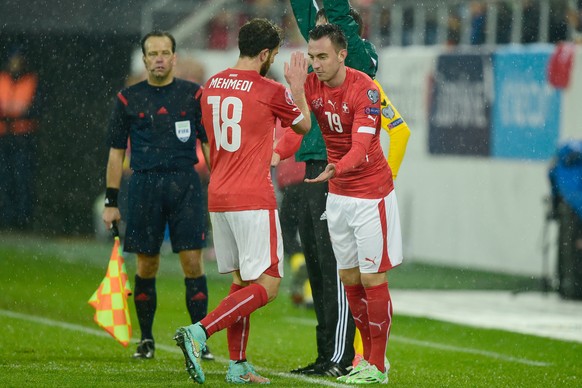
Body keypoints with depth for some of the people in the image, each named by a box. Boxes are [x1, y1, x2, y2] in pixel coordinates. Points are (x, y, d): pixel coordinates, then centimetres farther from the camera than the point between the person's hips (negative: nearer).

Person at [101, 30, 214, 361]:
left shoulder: (193, 94, 5)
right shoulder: (128, 99, 7)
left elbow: (209, 144, 8)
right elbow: (117, 150, 10)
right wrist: (111, 202, 6)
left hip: (185, 184, -1)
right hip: (145, 186, 1)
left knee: (193, 262, -7)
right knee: (146, 267, 4)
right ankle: (146, 340, 16)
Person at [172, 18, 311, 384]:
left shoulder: (212, 86, 9)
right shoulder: (270, 91, -9)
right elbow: (304, 124, 10)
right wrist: (298, 85, 24)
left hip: (218, 198, 7)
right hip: (254, 200, -7)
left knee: (242, 281, 16)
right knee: (267, 286, -6)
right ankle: (199, 333, -21)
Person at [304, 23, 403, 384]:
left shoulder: (365, 90, -20)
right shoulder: (310, 86, -2)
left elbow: (361, 147, -29)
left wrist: (334, 169, -48)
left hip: (371, 194, -6)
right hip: (338, 194, 6)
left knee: (373, 279, -4)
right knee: (350, 279, 10)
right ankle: (369, 356, 22)